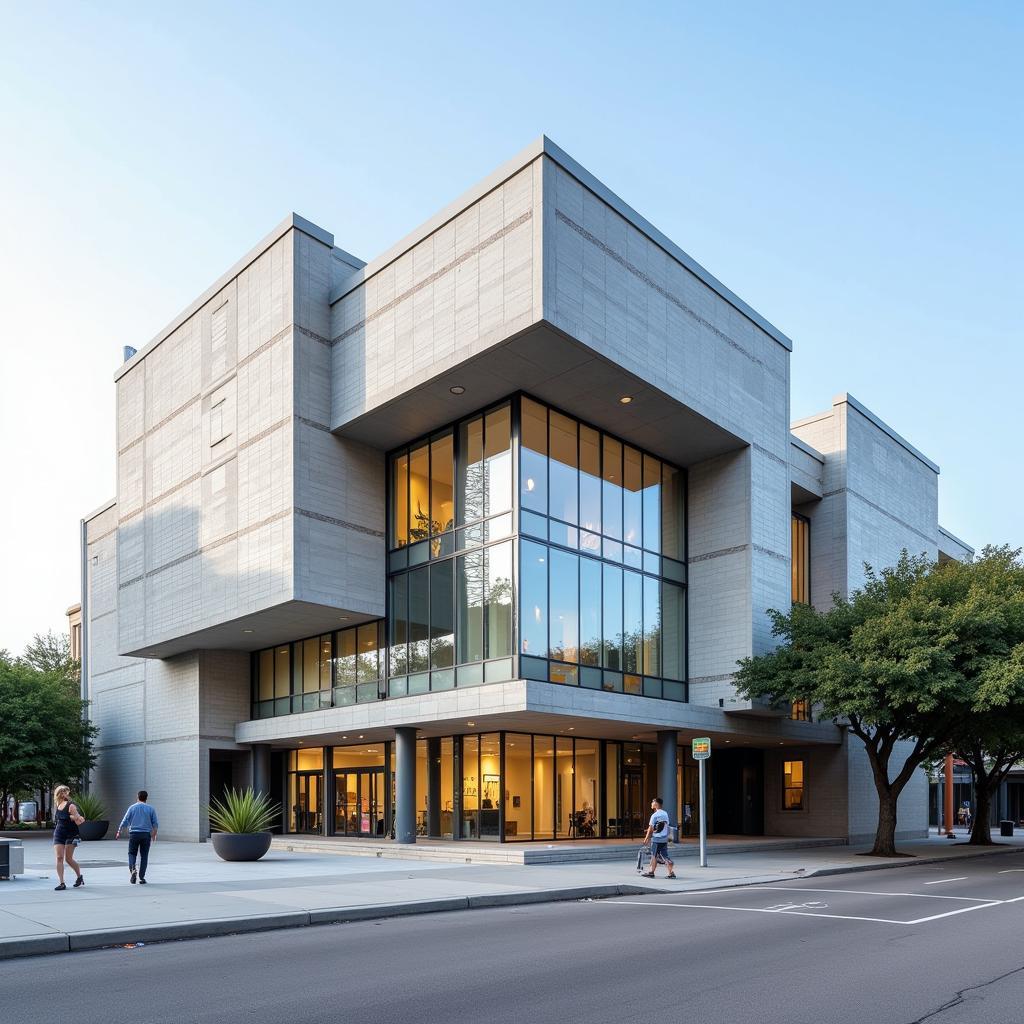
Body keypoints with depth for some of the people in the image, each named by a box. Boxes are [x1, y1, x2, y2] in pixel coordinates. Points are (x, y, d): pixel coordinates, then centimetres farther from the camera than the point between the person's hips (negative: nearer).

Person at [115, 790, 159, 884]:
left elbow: (124, 821, 2)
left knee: (132, 853, 13)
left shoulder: (132, 808, 3)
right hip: (146, 834, 0)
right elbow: (155, 824, 3)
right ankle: (141, 877, 4)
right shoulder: (150, 809, 3)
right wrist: (154, 835, 15)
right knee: (144, 856, 5)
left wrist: (119, 832, 12)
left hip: (134, 834, 0)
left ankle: (132, 869, -13)